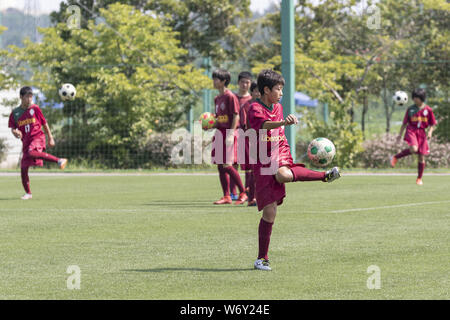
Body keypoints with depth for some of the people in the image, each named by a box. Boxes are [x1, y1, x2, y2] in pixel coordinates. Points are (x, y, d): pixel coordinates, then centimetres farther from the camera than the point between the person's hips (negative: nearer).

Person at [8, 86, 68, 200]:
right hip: (26, 141, 4)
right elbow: (13, 128, 9)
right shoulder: (15, 113, 7)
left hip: (37, 137, -4)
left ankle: (59, 161, -37)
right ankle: (28, 193, 15)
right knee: (23, 168, 1)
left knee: (31, 153, -37)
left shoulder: (35, 108, 1)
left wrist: (50, 138, 11)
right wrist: (15, 132, -16)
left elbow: (44, 123, 9)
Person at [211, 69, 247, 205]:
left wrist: (230, 134, -19)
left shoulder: (230, 97, -10)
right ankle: (226, 196, 9)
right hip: (219, 132, 9)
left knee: (227, 166, -10)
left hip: (228, 133, -9)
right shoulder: (217, 99, 16)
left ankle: (243, 193, 1)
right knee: (220, 166, 6)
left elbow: (236, 116, -13)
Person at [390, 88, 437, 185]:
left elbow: (432, 124, 8)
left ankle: (419, 178, 16)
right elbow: (404, 123, 10)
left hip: (422, 133, 2)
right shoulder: (410, 109, 5)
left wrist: (430, 131, -11)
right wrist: (400, 134, 6)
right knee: (413, 149, -31)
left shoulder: (428, 110, 4)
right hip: (411, 130, -2)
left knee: (421, 157, 3)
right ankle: (395, 157, -14)